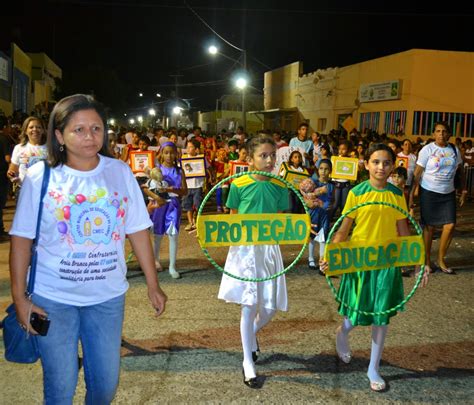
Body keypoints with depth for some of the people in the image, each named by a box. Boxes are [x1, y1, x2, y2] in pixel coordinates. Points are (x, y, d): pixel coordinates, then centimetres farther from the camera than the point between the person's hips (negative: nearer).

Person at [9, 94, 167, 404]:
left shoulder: (120, 172, -1)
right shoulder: (40, 177, -6)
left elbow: (138, 232, 1)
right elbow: (21, 239, -4)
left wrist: (153, 285, 2)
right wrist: (20, 298, -6)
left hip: (108, 296, 2)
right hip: (53, 299, -2)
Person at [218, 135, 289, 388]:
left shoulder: (280, 187, 1)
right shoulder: (239, 185, -7)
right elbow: (232, 218, 1)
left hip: (269, 248, 3)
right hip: (244, 248, -3)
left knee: (271, 307, 8)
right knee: (249, 306, -2)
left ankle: (252, 333, 42)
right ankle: (248, 363, 13)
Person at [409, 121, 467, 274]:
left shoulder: (455, 150, 4)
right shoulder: (427, 150, -8)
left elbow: (461, 171, 13)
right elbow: (417, 173, -9)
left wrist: (464, 190, 8)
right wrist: (412, 194, -12)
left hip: (448, 193, 4)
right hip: (429, 192, -3)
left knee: (450, 225, -4)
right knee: (429, 226, 2)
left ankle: (441, 259, 12)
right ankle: (427, 260, 17)